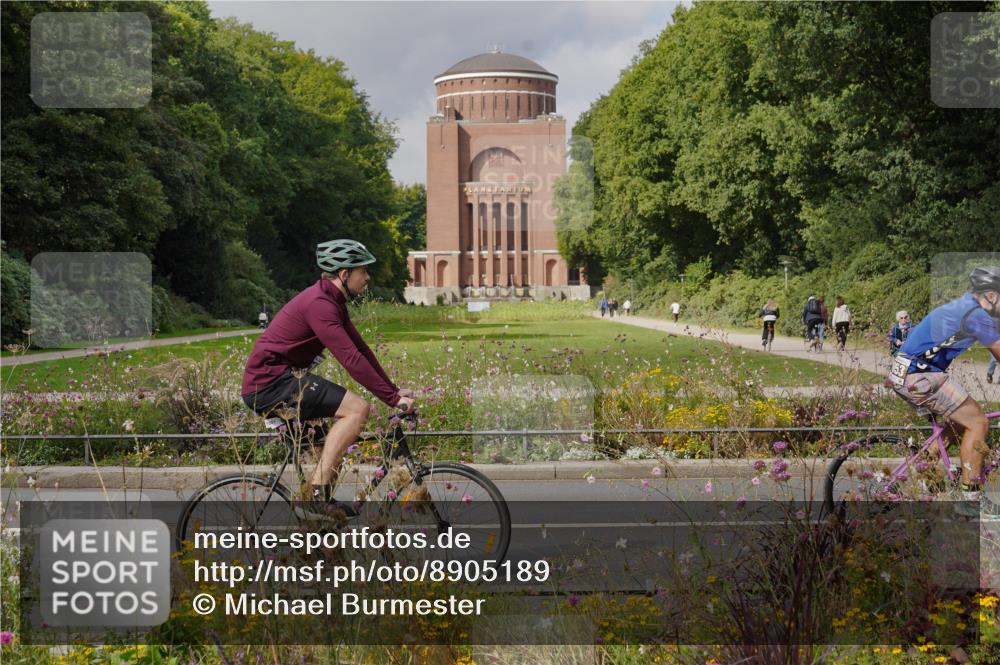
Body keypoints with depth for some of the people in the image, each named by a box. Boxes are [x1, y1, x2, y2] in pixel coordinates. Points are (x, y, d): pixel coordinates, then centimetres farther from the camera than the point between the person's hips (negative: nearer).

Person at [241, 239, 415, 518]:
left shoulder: (333, 302, 14)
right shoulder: (319, 304, -19)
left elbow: (360, 349, 15)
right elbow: (352, 359, -24)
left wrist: (395, 390, 11)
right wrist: (393, 398, -22)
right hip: (270, 382, -11)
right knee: (357, 408, -20)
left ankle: (320, 503, 19)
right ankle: (317, 492, -20)